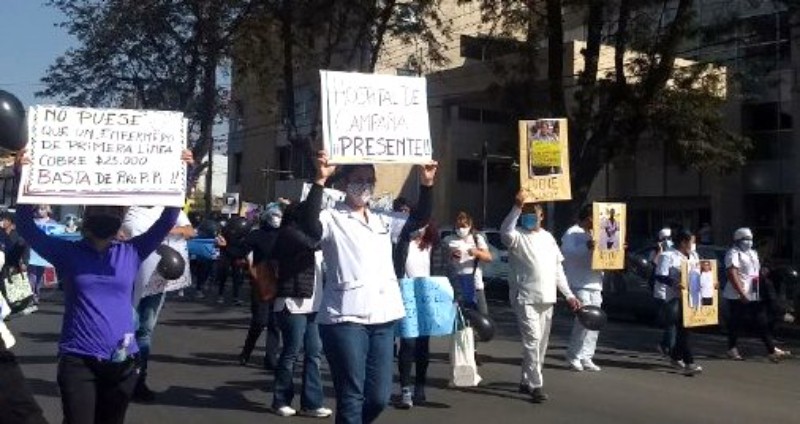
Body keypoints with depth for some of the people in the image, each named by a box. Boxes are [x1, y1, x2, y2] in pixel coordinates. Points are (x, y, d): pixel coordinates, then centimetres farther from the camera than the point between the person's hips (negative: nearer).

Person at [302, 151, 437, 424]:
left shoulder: (382, 220, 18)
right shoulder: (332, 218, -1)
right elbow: (310, 226, -21)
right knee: (351, 397, -3)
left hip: (383, 318, 6)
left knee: (379, 397, 9)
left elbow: (420, 218, 22)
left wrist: (426, 184, 7)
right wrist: (320, 180, -30)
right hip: (345, 318, -6)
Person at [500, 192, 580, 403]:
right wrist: (517, 207, -39)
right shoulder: (518, 237, -4)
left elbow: (558, 269, 18)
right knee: (532, 340, -14)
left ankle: (526, 381, 24)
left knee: (541, 342, 11)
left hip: (547, 298, 7)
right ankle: (535, 385, -11)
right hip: (525, 298, -6)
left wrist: (569, 295, 14)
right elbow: (505, 232, -31)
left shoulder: (548, 237, 15)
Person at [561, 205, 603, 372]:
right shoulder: (572, 233, -5)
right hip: (580, 285, -9)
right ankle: (574, 356, -1)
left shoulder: (593, 234, 21)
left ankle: (586, 358, 12)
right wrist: (586, 247, -31)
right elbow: (566, 253, -21)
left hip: (594, 285, 9)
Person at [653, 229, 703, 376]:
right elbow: (660, 276, -15)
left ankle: (676, 356, 29)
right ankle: (689, 363, -13)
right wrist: (674, 283, -30)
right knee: (683, 329, -11)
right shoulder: (668, 256, -9)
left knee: (683, 329, 12)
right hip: (675, 297, -8)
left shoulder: (694, 256, 16)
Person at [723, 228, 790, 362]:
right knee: (735, 323, 2)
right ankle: (732, 349, 15)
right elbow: (732, 274, -20)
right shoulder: (733, 253, -11)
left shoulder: (753, 253, 18)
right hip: (738, 296, -8)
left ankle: (772, 351, 4)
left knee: (763, 323, 4)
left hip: (754, 296, 8)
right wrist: (741, 293, -26)